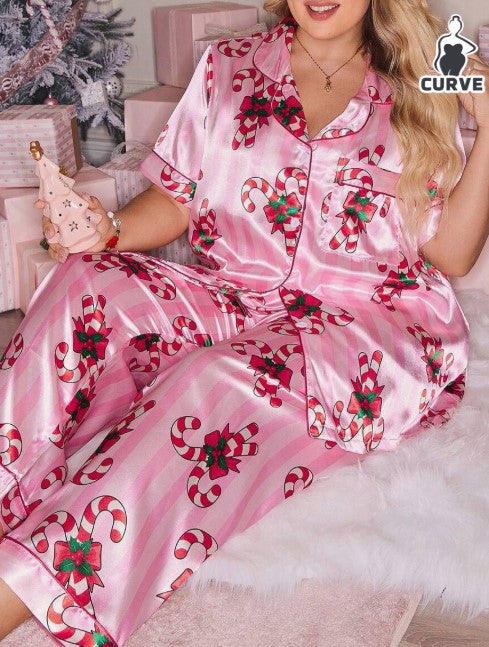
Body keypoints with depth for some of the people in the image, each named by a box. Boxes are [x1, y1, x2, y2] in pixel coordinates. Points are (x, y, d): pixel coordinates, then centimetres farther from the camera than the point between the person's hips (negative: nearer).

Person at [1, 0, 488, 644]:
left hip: (375, 329, -3)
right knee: (83, 283, -25)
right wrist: (110, 230, -8)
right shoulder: (229, 65, 16)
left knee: (213, 382, -34)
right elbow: (177, 201, 13)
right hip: (229, 301, 4)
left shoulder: (416, 91, 10)